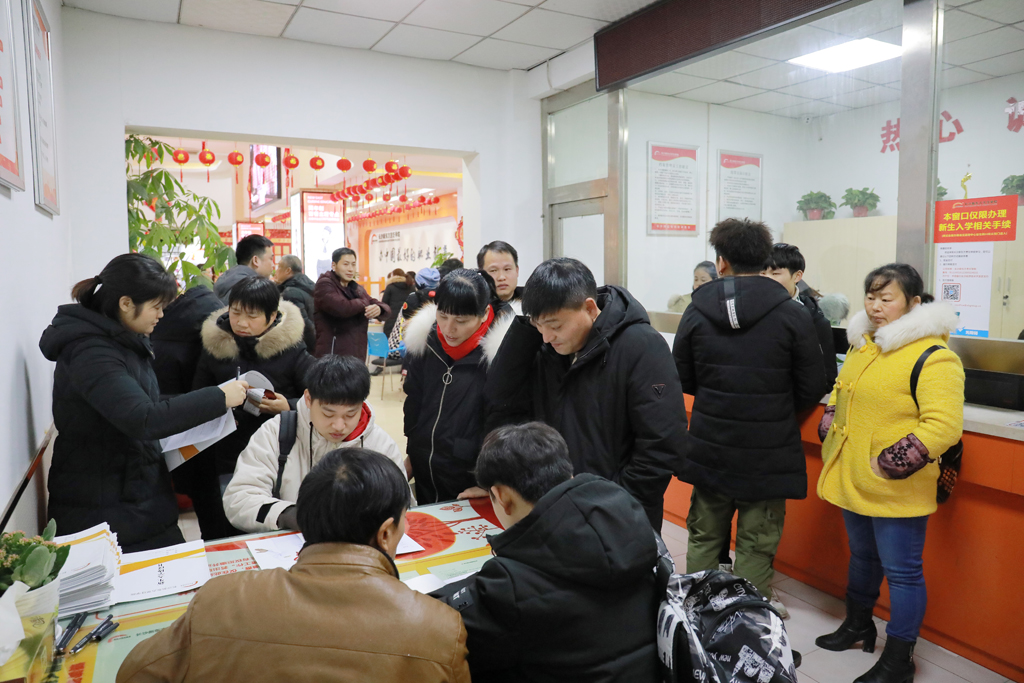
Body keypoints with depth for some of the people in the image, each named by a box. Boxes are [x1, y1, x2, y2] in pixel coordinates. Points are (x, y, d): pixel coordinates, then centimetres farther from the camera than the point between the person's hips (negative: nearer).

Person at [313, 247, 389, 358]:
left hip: (357, 357, 7)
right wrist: (364, 303, -4)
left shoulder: (357, 289, 18)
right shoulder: (324, 285, -5)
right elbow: (342, 308, -24)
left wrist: (379, 309, -12)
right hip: (332, 356, -7)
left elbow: (386, 309, 14)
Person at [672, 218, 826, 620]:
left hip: (709, 448, 2)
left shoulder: (697, 311, -4)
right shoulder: (792, 315, -9)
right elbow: (813, 389, -5)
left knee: (704, 538, 17)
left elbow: (682, 379, 4)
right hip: (767, 454, -2)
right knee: (756, 548, 10)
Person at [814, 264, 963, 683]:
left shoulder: (932, 356, -17)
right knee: (862, 556, 24)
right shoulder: (862, 344, 9)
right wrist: (830, 434, 7)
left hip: (895, 489, -8)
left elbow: (943, 425, -23)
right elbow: (840, 394, 21)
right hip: (853, 481, 8)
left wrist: (891, 464, -23)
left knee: (901, 571, 6)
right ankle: (858, 625, 44)